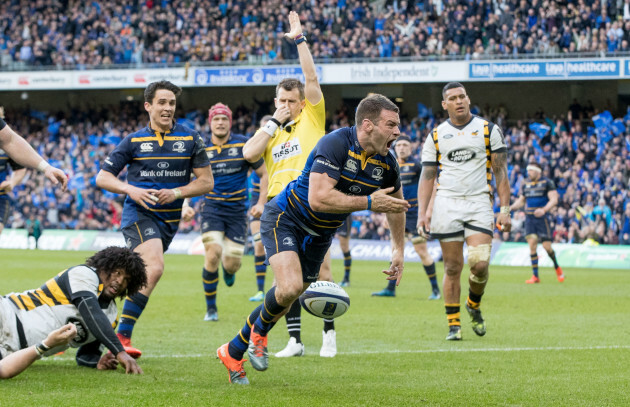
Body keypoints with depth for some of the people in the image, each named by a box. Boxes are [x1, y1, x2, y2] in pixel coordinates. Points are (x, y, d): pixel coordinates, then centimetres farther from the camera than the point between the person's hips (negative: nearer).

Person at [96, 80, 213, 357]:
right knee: (154, 267, -25)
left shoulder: (190, 139, 5)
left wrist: (176, 193, -12)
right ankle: (122, 336, -25)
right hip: (139, 213, -4)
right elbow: (102, 177, 4)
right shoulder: (134, 141, 2)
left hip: (169, 217, 4)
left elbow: (206, 181, 4)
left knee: (144, 274, 9)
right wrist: (131, 189, -14)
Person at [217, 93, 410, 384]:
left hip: (320, 235, 7)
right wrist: (369, 203, -36)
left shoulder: (386, 163, -8)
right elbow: (318, 198, -38)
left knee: (286, 299, 10)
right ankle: (259, 332, 6)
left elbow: (395, 203, 13)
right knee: (290, 287, -26)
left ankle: (233, 352, 28)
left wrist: (399, 250, 13)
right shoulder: (336, 144, -29)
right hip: (285, 218, -7)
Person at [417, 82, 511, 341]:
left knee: (480, 264, -13)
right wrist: (422, 212, 0)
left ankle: (474, 305, 16)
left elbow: (500, 172, 6)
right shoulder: (435, 136, 10)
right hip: (446, 204, 1)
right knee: (452, 267, -2)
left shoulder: (489, 130, 7)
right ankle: (453, 325, 6)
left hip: (479, 203, -1)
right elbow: (427, 177, 11)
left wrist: (505, 209, -2)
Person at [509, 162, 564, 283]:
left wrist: (544, 210, -26)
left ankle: (557, 267, 23)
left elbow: (554, 199, -9)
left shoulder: (547, 183, -2)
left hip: (542, 218, -4)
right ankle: (535, 276, -4)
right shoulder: (526, 185, 15)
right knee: (532, 244, -7)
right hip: (529, 219, 4)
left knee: (547, 246, -6)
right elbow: (521, 201, 22)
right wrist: (511, 207, 2)